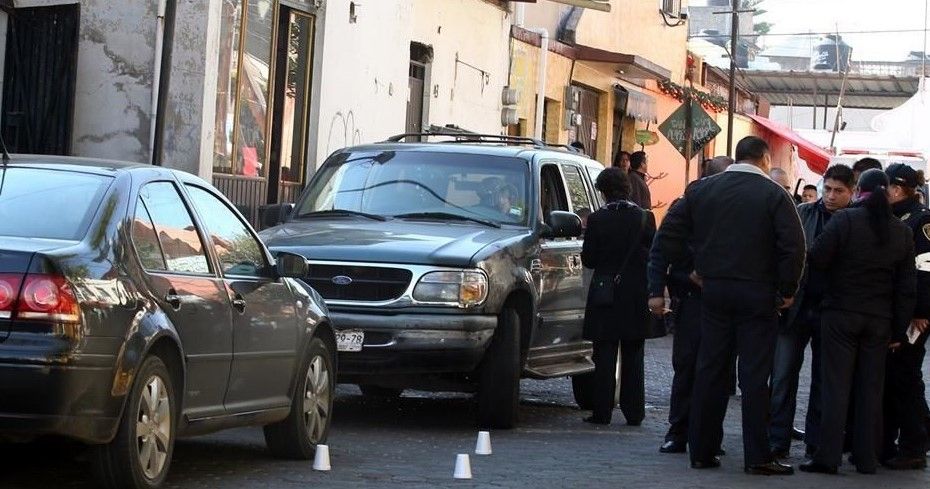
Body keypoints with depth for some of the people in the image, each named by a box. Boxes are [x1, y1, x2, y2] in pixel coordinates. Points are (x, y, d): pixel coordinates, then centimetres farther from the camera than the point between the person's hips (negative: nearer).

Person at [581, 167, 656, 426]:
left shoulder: (597, 220, -9)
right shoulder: (644, 218, -5)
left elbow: (588, 259, -5)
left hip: (605, 296, -1)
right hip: (636, 298, 1)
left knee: (604, 357, 4)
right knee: (633, 357, 10)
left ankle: (602, 412, 3)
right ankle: (634, 412, 11)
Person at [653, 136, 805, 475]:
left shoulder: (700, 190, 5)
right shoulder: (773, 195, -6)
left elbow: (668, 236, 4)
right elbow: (794, 246, -12)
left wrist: (692, 271, 12)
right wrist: (787, 290, -2)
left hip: (713, 290, 3)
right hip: (757, 294, -3)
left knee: (709, 370, 10)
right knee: (754, 374, -1)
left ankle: (702, 450, 13)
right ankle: (757, 456, -1)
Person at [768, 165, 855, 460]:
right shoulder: (802, 214, 3)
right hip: (797, 305, 1)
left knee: (824, 380, 8)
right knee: (783, 375, -1)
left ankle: (816, 443, 16)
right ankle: (778, 442, 4)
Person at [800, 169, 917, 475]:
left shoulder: (845, 220, -10)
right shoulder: (902, 232, 3)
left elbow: (817, 259, -12)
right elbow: (907, 287, 5)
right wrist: (898, 330, 11)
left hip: (842, 315, -3)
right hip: (880, 321, 3)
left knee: (836, 385, -1)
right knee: (871, 389, 9)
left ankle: (828, 455, -4)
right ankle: (867, 458, 12)